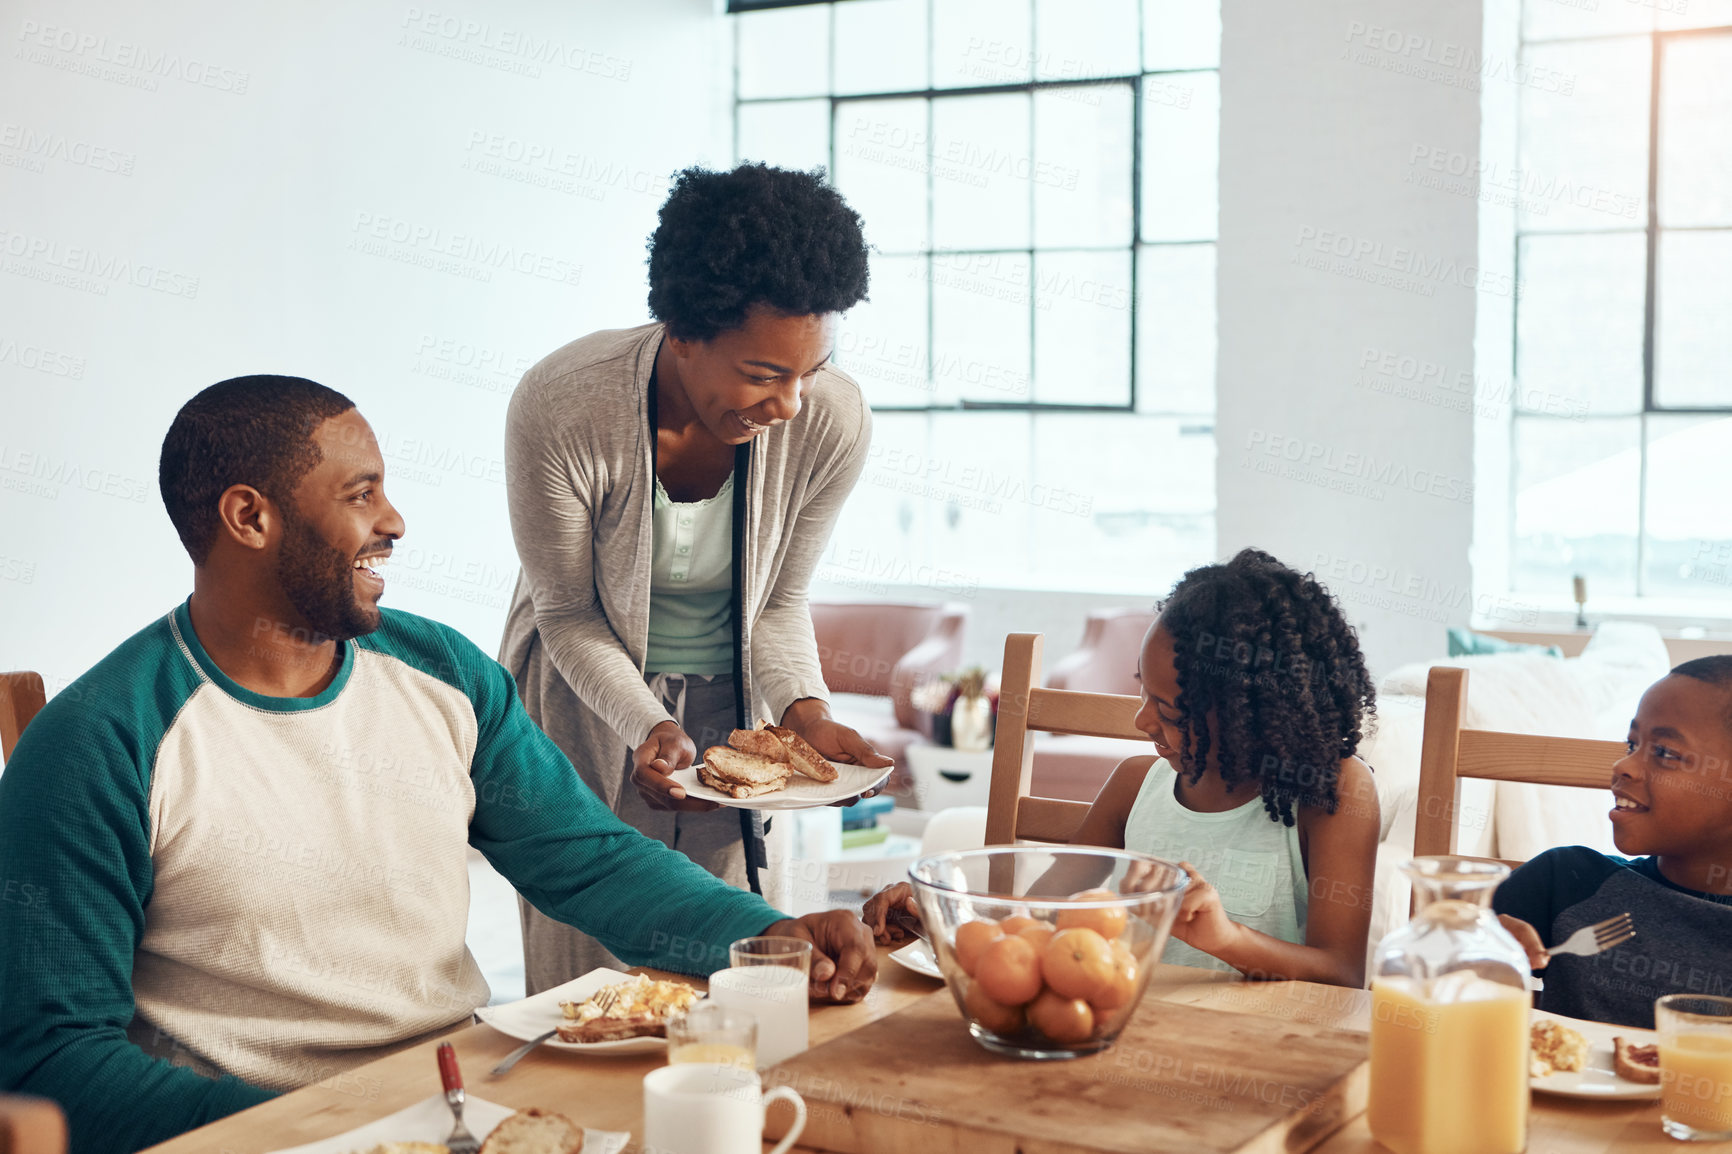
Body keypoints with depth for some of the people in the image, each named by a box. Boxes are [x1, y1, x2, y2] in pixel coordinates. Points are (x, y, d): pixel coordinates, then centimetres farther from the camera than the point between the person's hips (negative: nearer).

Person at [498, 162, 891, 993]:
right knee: (587, 969, 3)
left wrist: (804, 711, -22)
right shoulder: (560, 407, -28)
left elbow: (779, 603, -5)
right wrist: (649, 729, -27)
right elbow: (570, 616, -14)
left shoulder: (833, 422, -22)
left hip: (732, 705, 2)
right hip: (589, 702, -2)